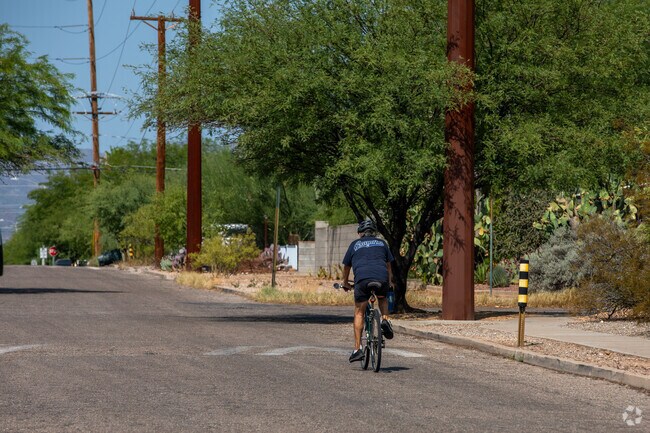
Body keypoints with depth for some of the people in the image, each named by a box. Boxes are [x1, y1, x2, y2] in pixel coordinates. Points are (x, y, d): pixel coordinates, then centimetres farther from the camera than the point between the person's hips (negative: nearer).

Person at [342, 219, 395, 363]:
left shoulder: (355, 244, 22)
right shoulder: (382, 243, 25)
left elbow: (346, 266, 28)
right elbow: (388, 265, 30)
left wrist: (345, 283, 43)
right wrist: (390, 282, 45)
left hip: (362, 279, -1)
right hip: (382, 279, 1)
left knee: (359, 314, 8)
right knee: (383, 299, 33)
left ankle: (357, 349, 2)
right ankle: (385, 320, 4)